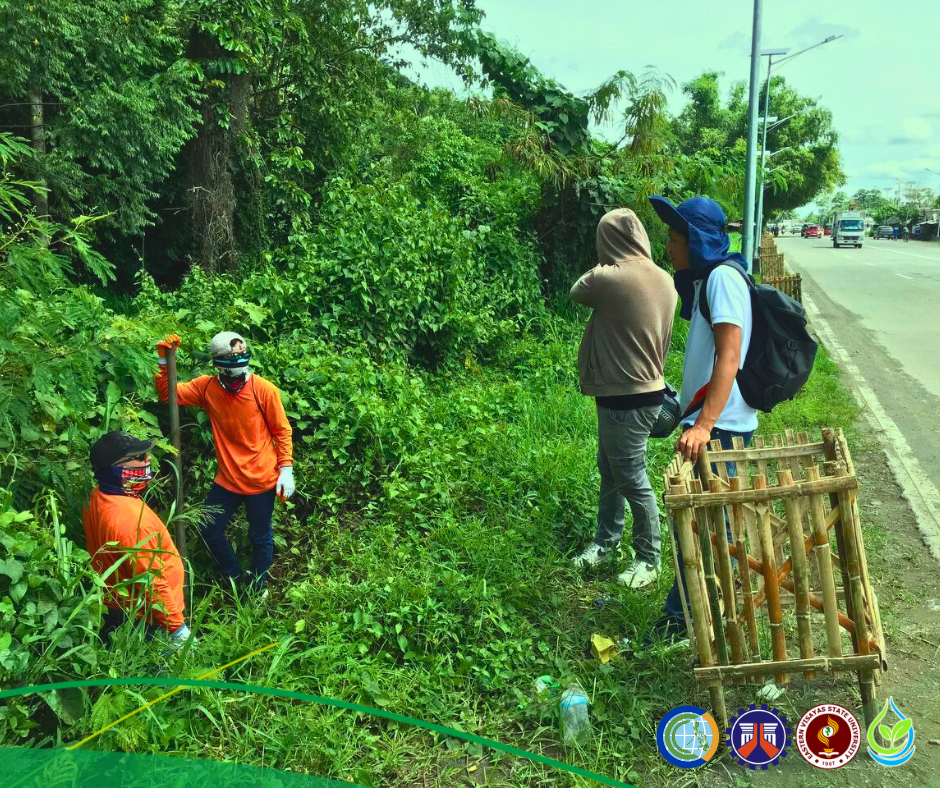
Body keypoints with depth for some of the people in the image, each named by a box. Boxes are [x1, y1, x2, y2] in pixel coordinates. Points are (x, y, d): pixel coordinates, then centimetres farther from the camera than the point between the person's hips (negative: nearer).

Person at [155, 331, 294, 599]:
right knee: (210, 531, 15)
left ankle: (257, 585, 40)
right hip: (227, 479, 4)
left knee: (260, 537, 13)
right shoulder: (207, 387, -6)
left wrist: (286, 469, -11)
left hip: (262, 479, -4)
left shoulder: (264, 390, -16)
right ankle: (236, 578, 41)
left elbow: (282, 431, -8)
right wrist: (164, 361, -14)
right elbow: (168, 393, 0)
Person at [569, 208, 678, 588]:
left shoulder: (609, 278, -21)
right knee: (610, 469, 20)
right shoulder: (664, 279, 2)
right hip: (647, 387, 9)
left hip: (625, 397, -9)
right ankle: (605, 540, 35)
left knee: (632, 479, 4)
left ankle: (649, 559, 18)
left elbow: (576, 293, 0)